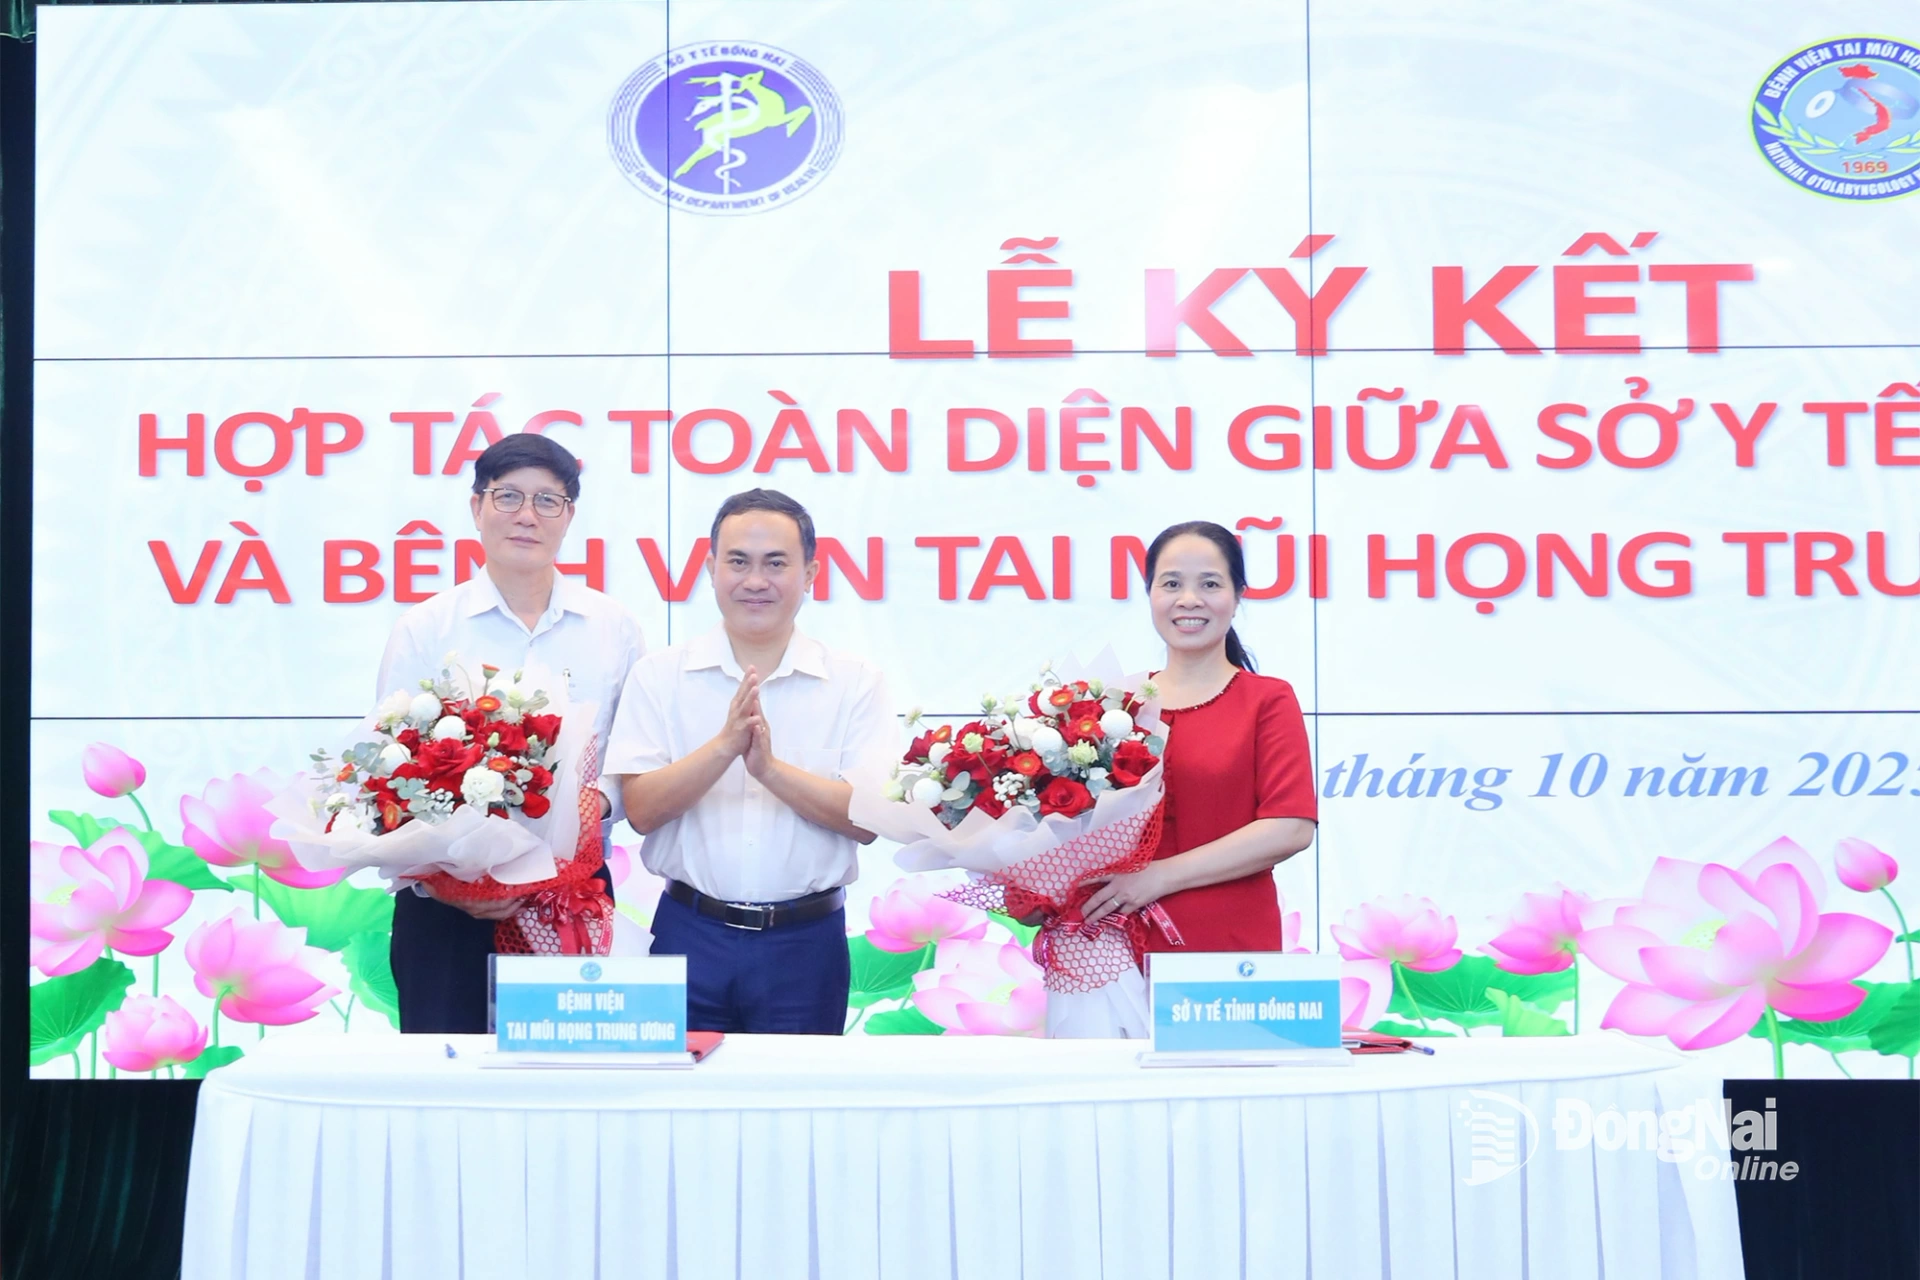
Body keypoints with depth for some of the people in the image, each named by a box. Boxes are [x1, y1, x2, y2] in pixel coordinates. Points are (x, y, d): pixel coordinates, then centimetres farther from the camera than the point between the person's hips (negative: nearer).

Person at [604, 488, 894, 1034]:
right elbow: (640, 810, -7)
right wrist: (724, 746, -20)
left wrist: (771, 767, -20)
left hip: (806, 941, 0)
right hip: (691, 933, 0)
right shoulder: (659, 675, 3)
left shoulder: (855, 681, 1)